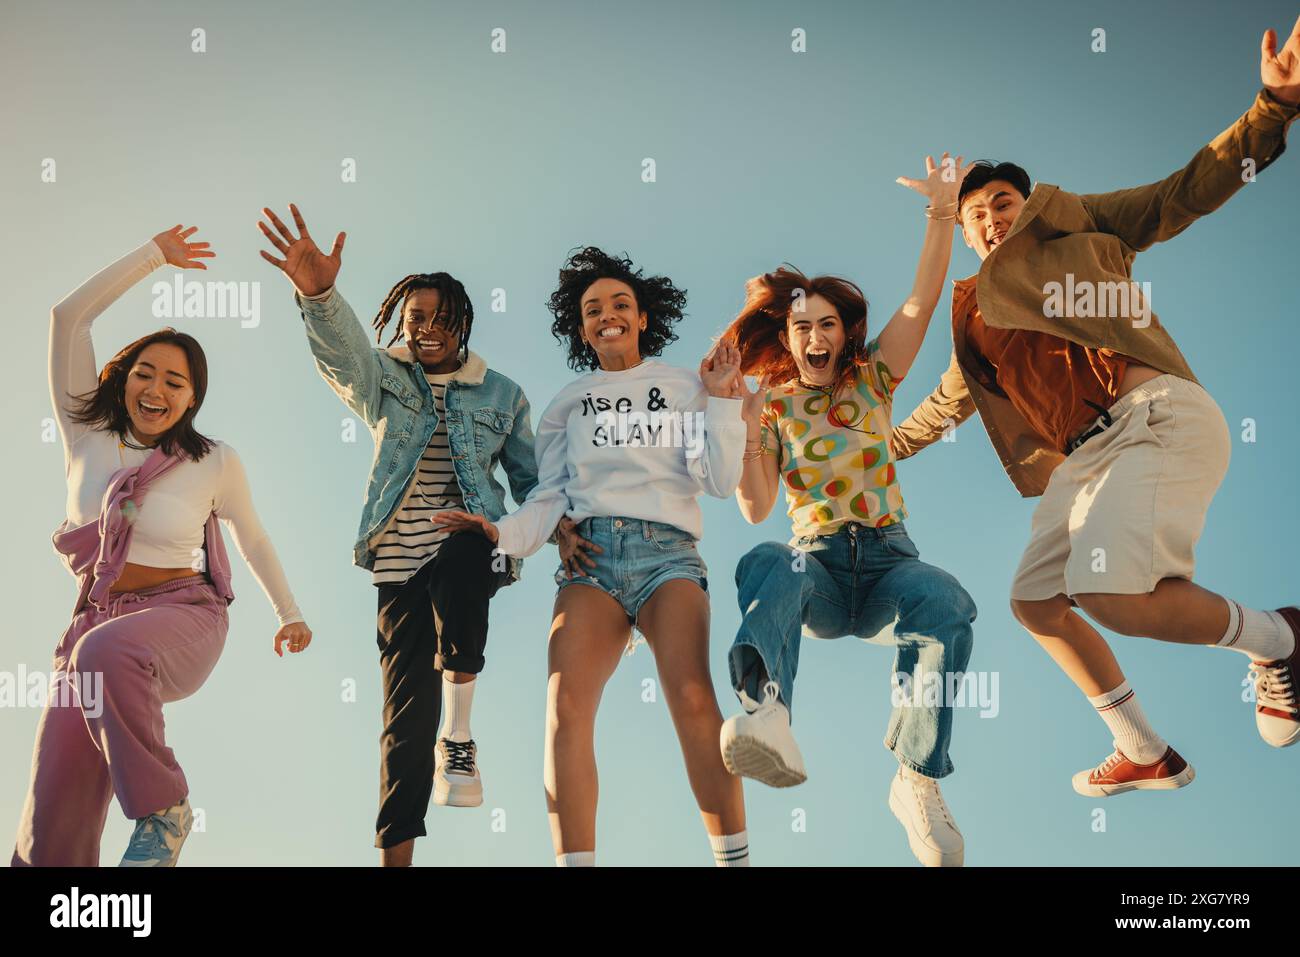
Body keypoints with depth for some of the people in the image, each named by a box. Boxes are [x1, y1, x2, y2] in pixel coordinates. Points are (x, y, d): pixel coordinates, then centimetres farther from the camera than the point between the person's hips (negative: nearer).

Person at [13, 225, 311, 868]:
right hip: (96, 617, 3)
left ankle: (164, 809, -22)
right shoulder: (87, 436, 3)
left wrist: (289, 614, 27)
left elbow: (253, 541, 16)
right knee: (54, 818, -8)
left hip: (182, 616, -3)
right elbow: (67, 317, -1)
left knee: (104, 653, -39)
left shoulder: (215, 463, -1)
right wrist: (153, 255, 5)